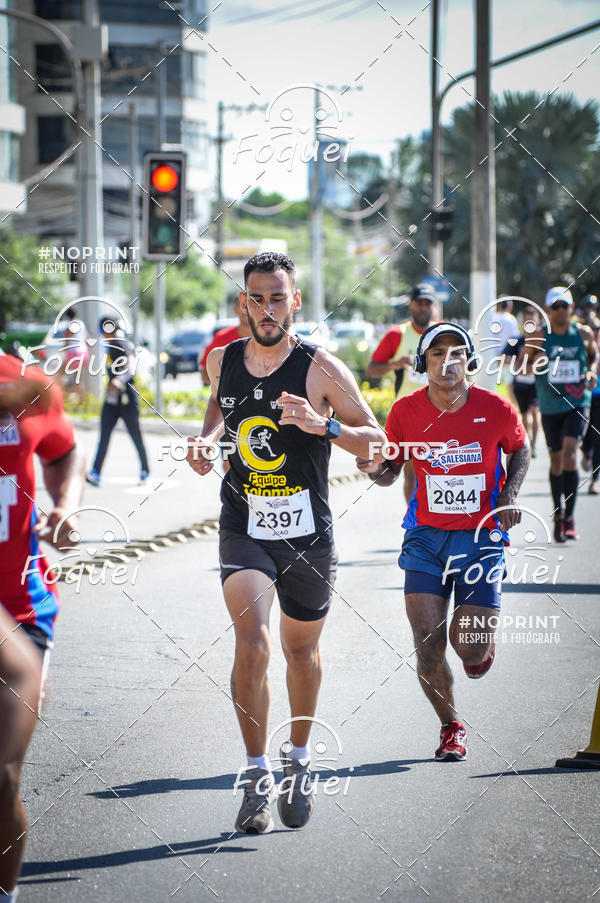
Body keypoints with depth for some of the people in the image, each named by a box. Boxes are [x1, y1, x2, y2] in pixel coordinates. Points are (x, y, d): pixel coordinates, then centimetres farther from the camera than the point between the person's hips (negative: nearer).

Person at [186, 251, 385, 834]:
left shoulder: (321, 369, -11)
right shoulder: (221, 361, 0)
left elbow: (375, 439, -7)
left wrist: (323, 425, -24)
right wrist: (206, 437, 3)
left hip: (308, 532, -1)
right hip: (243, 528, 1)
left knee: (301, 648, 16)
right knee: (250, 645, -18)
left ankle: (299, 759, 39)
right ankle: (257, 777, -7)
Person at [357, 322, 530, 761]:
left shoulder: (495, 409, -10)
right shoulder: (406, 411, -7)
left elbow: (519, 450, 11)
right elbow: (392, 471, 7)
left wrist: (509, 495, -5)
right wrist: (375, 468, -15)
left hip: (482, 536, -1)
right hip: (427, 536, 1)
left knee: (470, 652, -5)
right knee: (428, 647, -4)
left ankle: (483, 640, 34)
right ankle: (451, 726, 22)